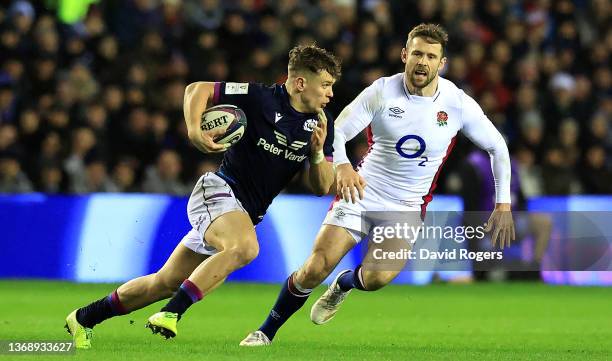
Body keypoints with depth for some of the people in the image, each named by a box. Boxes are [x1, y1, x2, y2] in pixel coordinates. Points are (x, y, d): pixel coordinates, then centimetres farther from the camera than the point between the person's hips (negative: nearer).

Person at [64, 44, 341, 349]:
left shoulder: (321, 122, 4)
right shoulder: (261, 98, -14)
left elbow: (322, 187, 6)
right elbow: (198, 89, -5)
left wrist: (318, 152, -12)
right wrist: (194, 130, -21)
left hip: (245, 214, 7)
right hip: (220, 190, -7)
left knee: (167, 283, 9)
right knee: (245, 247, -38)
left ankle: (84, 318, 23)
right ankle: (171, 314, -36)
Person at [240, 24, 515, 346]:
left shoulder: (458, 104, -8)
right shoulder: (382, 92, -10)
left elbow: (498, 147, 4)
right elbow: (336, 132, -11)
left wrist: (503, 205, -3)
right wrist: (342, 165, -33)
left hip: (408, 207, 0)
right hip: (362, 192, 0)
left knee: (377, 277, -25)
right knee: (314, 270, -13)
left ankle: (344, 284, 13)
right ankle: (266, 332, 9)